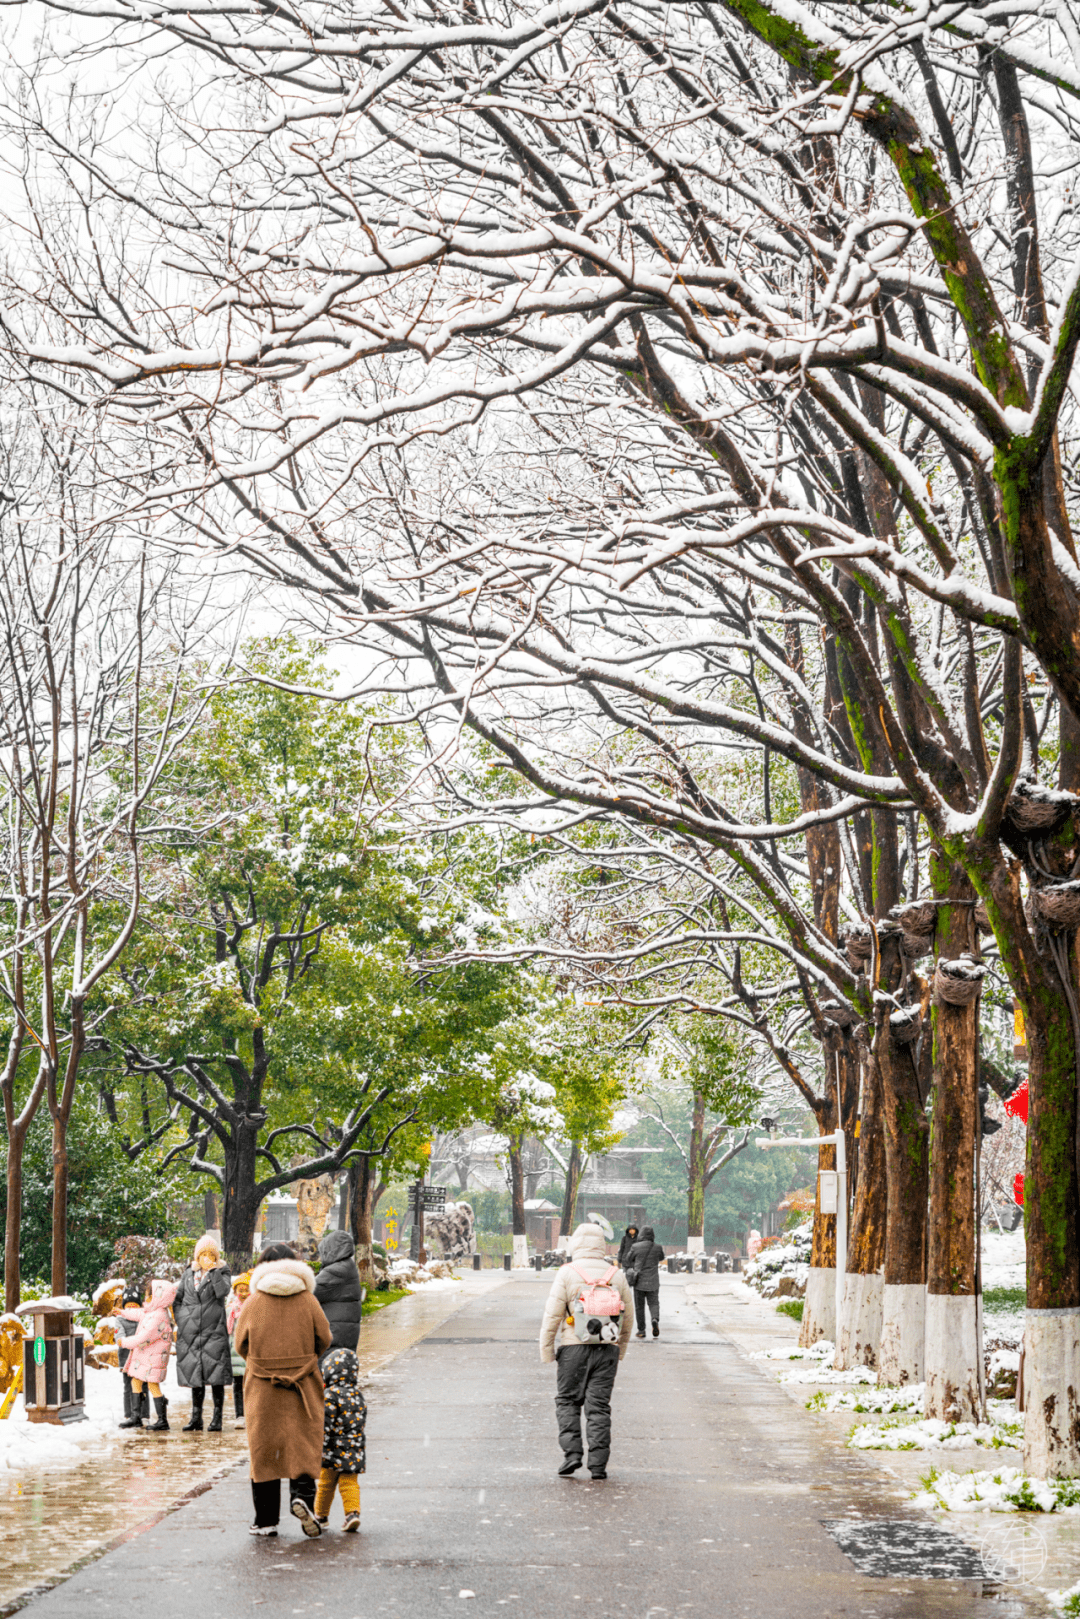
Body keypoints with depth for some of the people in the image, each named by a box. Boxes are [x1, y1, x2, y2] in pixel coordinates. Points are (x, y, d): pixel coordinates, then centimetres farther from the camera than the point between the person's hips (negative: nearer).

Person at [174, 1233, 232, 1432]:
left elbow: (223, 1291, -15)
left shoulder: (222, 1272, 4)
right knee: (195, 1374, 7)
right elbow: (178, 1298, 19)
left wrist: (213, 1270, -15)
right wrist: (180, 1321, 8)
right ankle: (196, 1418, 14)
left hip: (213, 1329, -4)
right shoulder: (189, 1274, 14)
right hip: (191, 1332, 4)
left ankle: (217, 1417, -2)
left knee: (215, 1375, -7)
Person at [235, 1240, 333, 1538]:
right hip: (302, 1388, 0)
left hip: (262, 1388, 0)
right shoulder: (307, 1301, -4)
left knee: (263, 1451, 8)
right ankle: (302, 1496, -18)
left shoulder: (253, 1303, -5)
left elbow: (241, 1345, 5)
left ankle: (266, 1520, 11)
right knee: (302, 1446, 7)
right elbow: (324, 1339, 4)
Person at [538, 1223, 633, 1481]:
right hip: (606, 1348, 2)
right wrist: (621, 1348, 24)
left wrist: (546, 1350, -1)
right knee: (599, 1406, 4)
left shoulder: (567, 1273, -4)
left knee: (568, 1401, 10)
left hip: (574, 1346, -2)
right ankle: (598, 1464, 1)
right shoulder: (616, 1274, 6)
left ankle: (572, 1453, -3)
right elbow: (628, 1317, 12)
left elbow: (552, 1315, -7)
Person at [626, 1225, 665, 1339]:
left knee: (639, 1306, 9)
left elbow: (628, 1259, 6)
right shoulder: (657, 1247, -5)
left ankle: (641, 1330, 10)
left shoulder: (636, 1247, -8)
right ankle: (655, 1319, -18)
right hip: (652, 1282, 1)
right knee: (653, 1303, 11)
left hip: (639, 1281, -1)